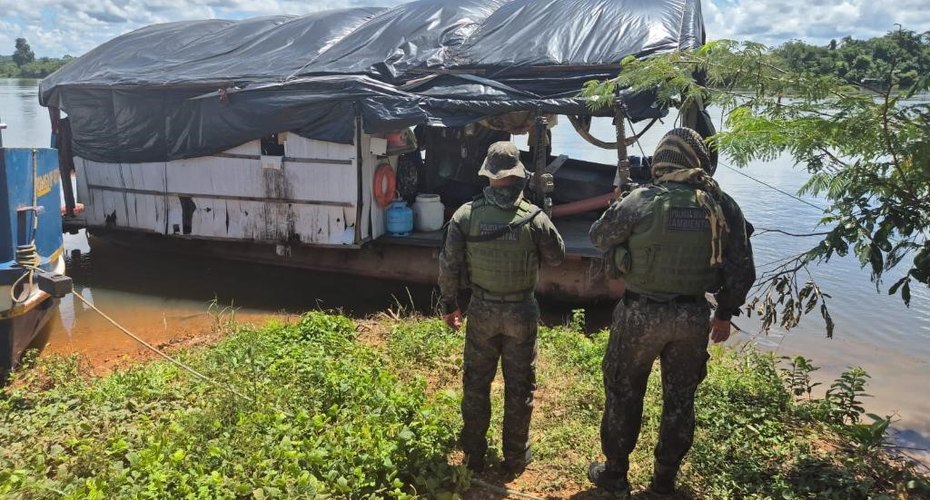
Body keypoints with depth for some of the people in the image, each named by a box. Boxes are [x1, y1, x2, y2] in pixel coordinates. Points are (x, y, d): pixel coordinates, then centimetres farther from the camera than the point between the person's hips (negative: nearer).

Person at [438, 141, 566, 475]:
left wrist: (449, 304, 7)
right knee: (519, 385, 13)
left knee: (476, 383, 16)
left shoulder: (466, 214, -10)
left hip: (482, 310, 1)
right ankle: (515, 457, 26)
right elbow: (557, 257, 1)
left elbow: (449, 265, -6)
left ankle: (474, 455, 28)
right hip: (521, 312, -1)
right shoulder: (533, 217, -14)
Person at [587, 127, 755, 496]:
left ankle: (615, 474, 28)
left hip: (640, 313, -3)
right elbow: (742, 270, 1)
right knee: (680, 399, 19)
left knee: (623, 393, 15)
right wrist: (725, 313, 15)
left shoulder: (641, 201, -16)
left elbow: (599, 237, 0)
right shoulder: (724, 207, -5)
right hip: (693, 317, 3)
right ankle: (665, 480, 33)